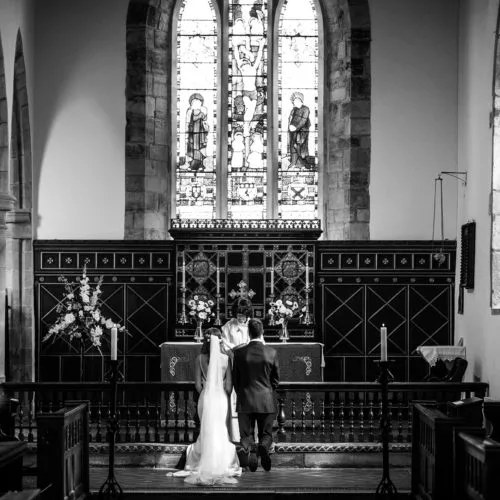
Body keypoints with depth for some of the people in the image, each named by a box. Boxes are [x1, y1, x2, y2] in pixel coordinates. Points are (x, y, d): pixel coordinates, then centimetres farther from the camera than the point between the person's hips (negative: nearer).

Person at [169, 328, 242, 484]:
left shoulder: (200, 358, -4)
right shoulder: (225, 358, -7)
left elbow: (198, 384, -4)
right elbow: (229, 385, -5)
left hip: (206, 398, 1)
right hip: (221, 398, -1)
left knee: (206, 433, 12)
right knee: (222, 434, 9)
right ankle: (225, 467, 12)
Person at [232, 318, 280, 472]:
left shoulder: (239, 352, -5)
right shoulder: (271, 352, -4)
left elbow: (235, 379, 4)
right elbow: (276, 379, 5)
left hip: (245, 401, 0)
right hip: (266, 401, 0)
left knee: (247, 435, 9)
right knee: (266, 434, 10)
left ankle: (249, 450, -19)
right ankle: (263, 448, -20)